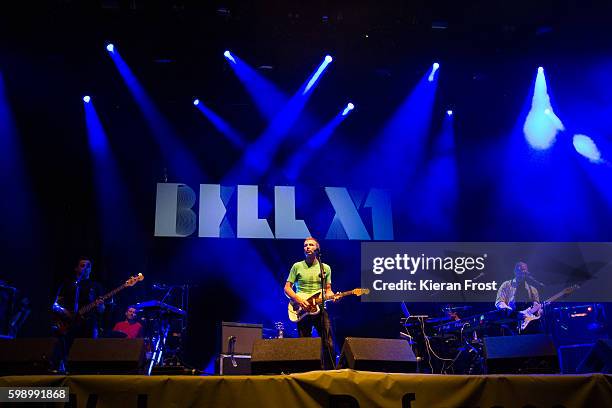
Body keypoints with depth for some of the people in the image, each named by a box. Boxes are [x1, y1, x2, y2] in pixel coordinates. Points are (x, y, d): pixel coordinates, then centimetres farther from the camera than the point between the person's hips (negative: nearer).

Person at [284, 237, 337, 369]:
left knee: (328, 344, -7)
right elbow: (287, 288, 5)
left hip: (320, 309, 1)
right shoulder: (297, 266, 6)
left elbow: (328, 289, 14)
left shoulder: (325, 268, 11)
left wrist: (330, 295, -10)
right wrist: (298, 299, -12)